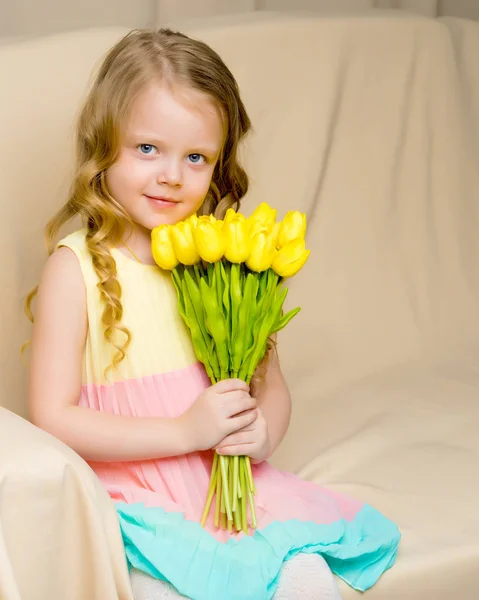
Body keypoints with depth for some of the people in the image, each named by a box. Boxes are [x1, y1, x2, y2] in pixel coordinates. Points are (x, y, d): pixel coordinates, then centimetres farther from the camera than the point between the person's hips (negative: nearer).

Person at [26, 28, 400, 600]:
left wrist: (262, 433, -11)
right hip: (133, 496, -3)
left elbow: (271, 386, 13)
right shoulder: (76, 268, -8)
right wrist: (187, 431, -18)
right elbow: (53, 417, -12)